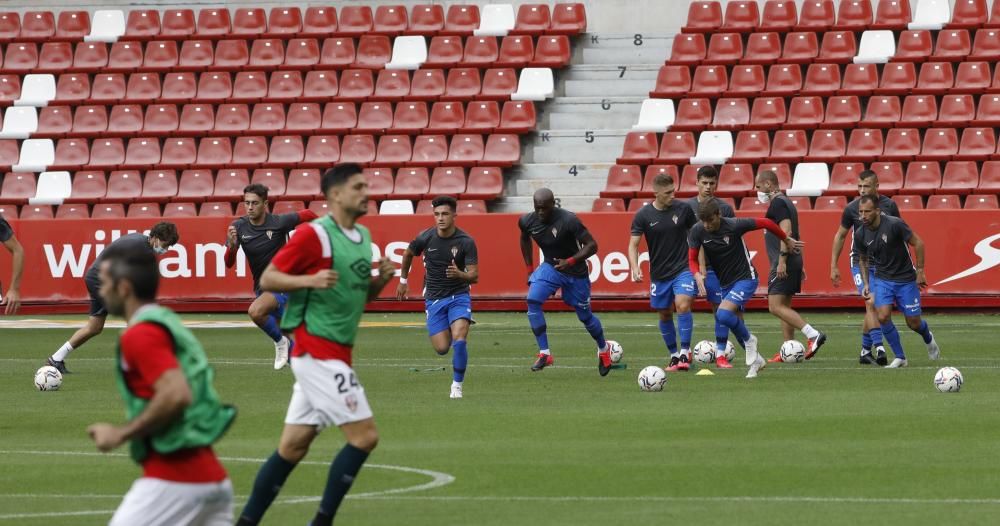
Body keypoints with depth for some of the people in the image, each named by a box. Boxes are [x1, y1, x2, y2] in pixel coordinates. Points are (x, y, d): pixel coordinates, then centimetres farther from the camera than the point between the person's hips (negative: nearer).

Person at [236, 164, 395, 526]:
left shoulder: (363, 237, 15)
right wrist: (309, 279, -26)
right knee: (364, 435, -12)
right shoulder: (314, 234, -11)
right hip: (318, 350, -8)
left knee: (292, 447, 8)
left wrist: (381, 279, 3)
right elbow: (267, 279, -9)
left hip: (334, 355, 8)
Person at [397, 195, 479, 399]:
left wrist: (460, 274, -36)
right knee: (442, 348, -4)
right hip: (434, 298, 2)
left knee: (459, 341, -22)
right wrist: (403, 280, 22)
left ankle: (457, 385, -5)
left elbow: (474, 276, -15)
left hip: (459, 296, -2)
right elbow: (408, 254, 15)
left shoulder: (466, 242, -13)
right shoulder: (425, 238, -8)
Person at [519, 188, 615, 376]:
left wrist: (570, 261, -34)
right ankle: (544, 353, -16)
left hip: (575, 273, -4)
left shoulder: (569, 220, -28)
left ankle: (603, 349, 39)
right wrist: (530, 269, 10)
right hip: (550, 267, 4)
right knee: (532, 300, -21)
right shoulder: (527, 221, -12)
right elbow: (525, 239, 13)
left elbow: (591, 245, -23)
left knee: (585, 316, 9)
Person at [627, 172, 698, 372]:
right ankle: (674, 355, 25)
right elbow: (633, 244, -5)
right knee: (665, 315, 9)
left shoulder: (683, 209, -4)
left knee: (683, 305, -21)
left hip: (683, 268, -2)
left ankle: (685, 353, -15)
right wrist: (635, 267, -22)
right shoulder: (643, 215, -7)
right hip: (659, 273, 2)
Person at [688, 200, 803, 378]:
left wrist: (787, 240, 5)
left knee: (723, 313, -26)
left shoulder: (733, 226, -21)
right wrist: (697, 274, -25)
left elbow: (765, 223, -8)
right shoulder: (698, 231, -10)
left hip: (745, 278, -6)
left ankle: (748, 340, -1)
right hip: (724, 283, 6)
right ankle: (756, 360, 30)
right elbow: (692, 258, -2)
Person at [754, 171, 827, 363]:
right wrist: (799, 266, 27)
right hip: (793, 261, 10)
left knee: (775, 306, -13)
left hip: (784, 264, -10)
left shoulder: (777, 203, -11)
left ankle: (813, 335, -22)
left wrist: (782, 261, -25)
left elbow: (786, 232, -22)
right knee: (784, 307, 12)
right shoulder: (786, 203, 20)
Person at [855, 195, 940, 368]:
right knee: (883, 316, -18)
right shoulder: (860, 235, -8)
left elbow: (918, 243, -12)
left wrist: (920, 271, -11)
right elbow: (862, 259, 11)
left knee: (914, 323, 4)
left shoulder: (894, 224, -22)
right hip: (881, 279, 3)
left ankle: (928, 338, 41)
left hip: (906, 279, -3)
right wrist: (866, 284, 3)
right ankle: (900, 357, -1)